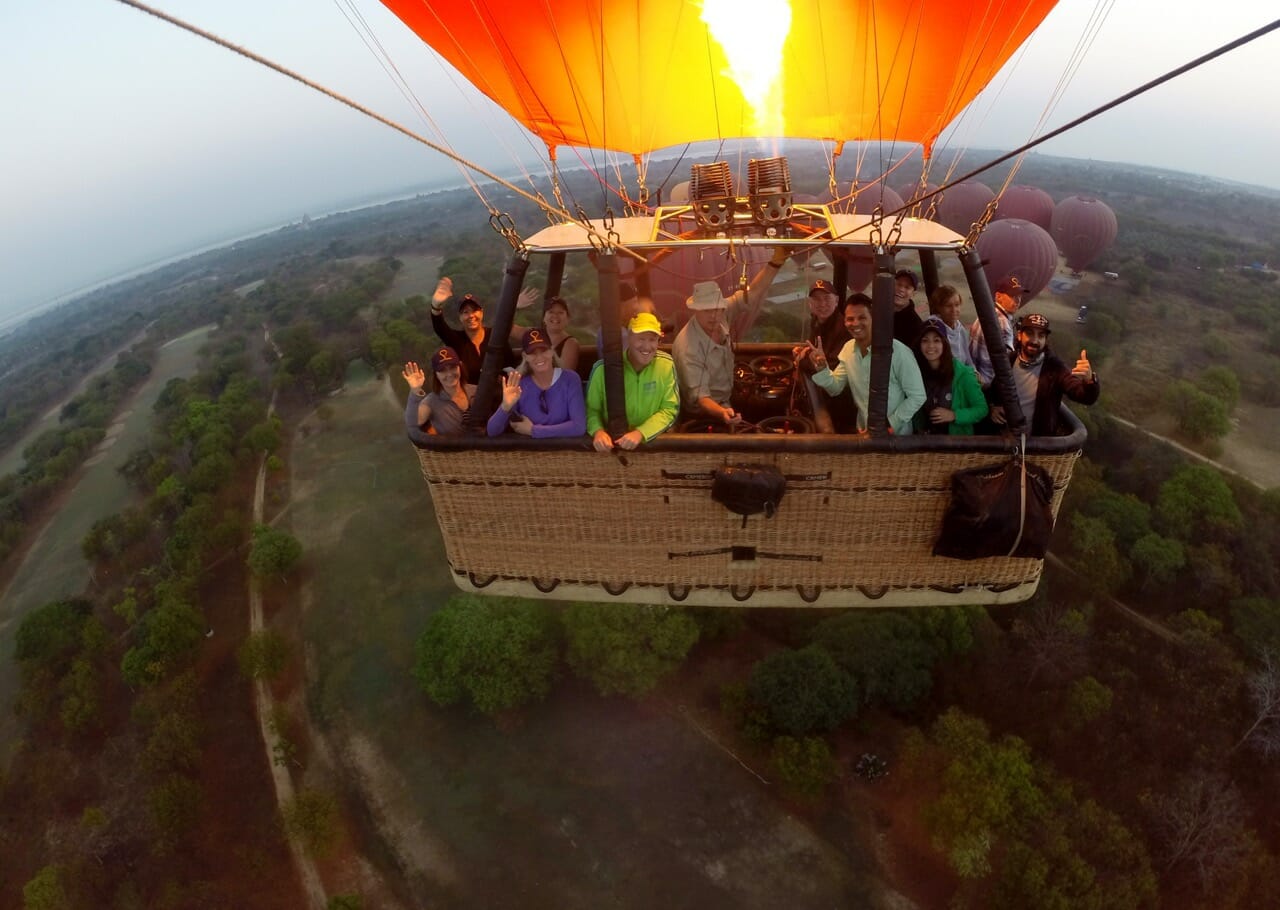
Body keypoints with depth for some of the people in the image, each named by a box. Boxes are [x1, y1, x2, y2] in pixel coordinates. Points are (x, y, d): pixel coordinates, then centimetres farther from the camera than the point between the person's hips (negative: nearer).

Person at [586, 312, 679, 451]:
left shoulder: (666, 364, -4)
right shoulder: (603, 368, -6)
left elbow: (669, 410, -4)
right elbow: (591, 409, 2)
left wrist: (640, 433, -19)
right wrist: (598, 431, -20)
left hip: (654, 440, 0)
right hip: (613, 442, 0)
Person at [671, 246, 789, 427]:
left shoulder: (720, 315, -13)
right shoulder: (687, 347, -32)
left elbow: (752, 294, -11)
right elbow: (699, 396, -33)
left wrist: (776, 262, -24)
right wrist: (722, 412, -52)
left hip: (726, 401, 7)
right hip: (706, 411, -7)